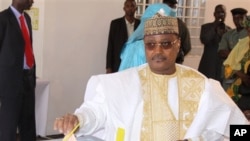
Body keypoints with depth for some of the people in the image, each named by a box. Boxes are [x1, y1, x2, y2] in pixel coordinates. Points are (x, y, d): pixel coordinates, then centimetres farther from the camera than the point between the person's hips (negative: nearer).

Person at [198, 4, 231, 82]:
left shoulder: (228, 29, 13)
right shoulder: (206, 27, 7)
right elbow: (204, 40, -10)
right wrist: (214, 26, -8)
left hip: (223, 64, 2)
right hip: (208, 64, -2)